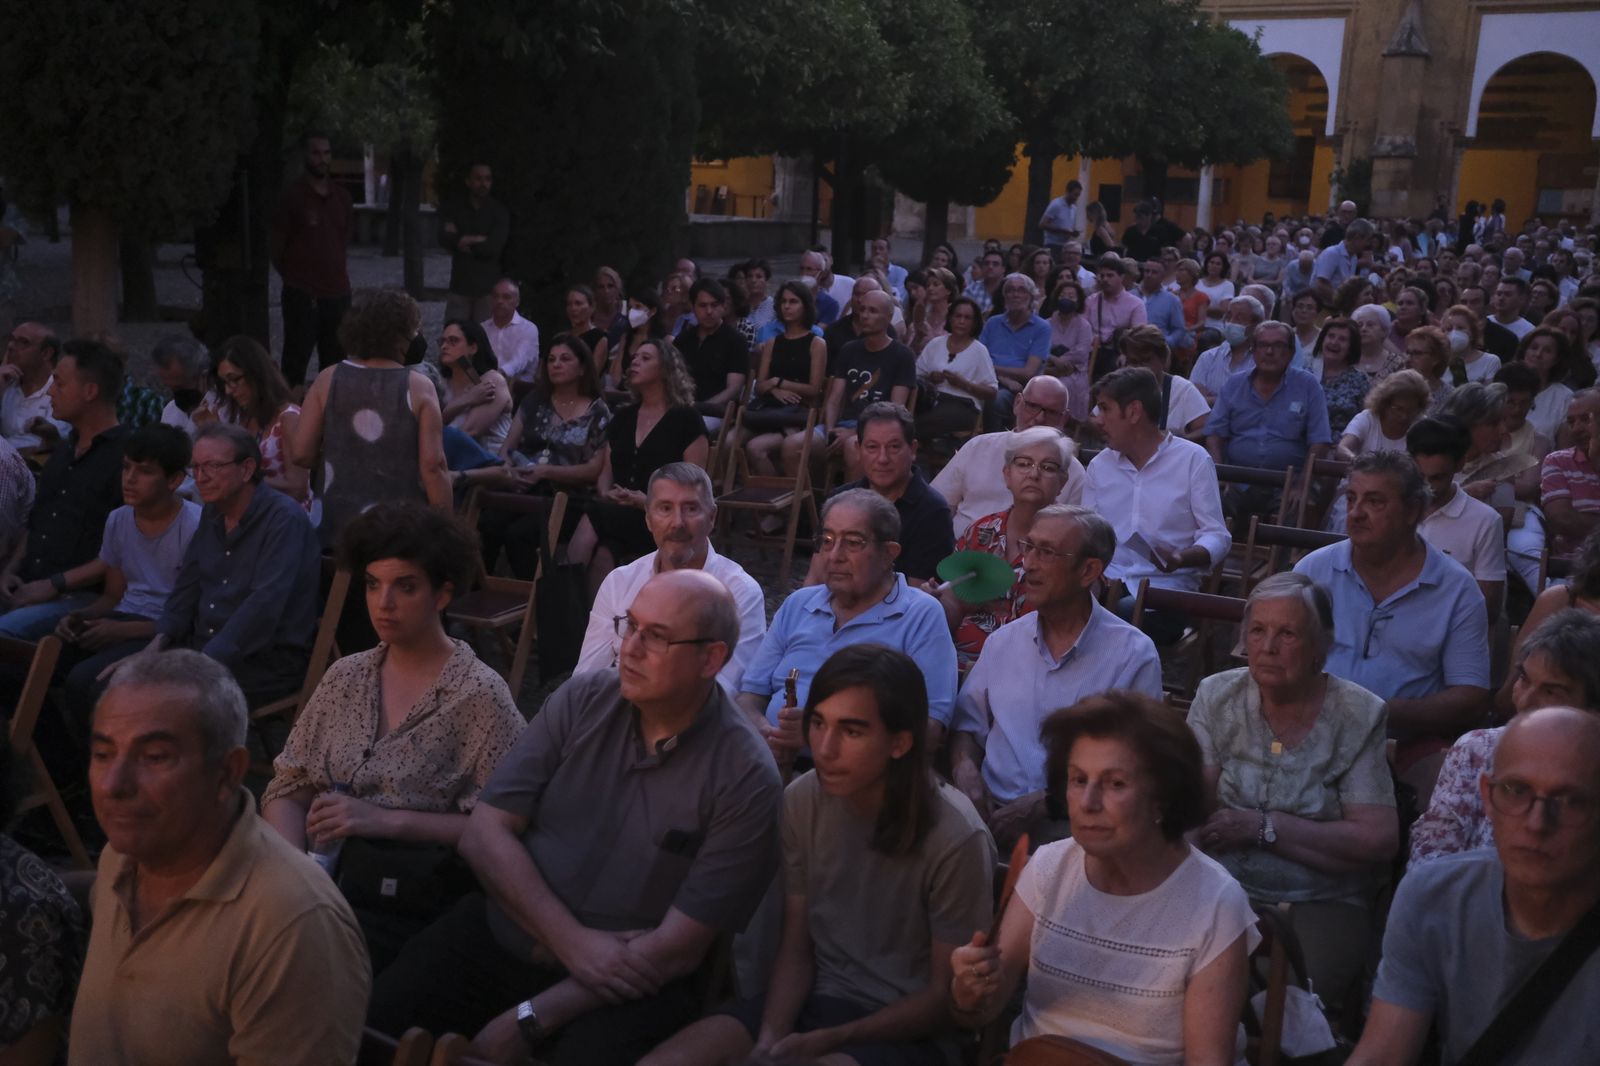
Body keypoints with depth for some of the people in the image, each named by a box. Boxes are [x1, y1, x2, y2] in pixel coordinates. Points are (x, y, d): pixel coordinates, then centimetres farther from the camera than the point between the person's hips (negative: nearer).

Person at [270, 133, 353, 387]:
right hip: (302, 294, -5)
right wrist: (292, 276, 2)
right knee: (295, 365, -4)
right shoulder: (292, 195, -5)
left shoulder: (341, 196, 10)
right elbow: (274, 245, -1)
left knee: (335, 363, 9)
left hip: (338, 291, 5)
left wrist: (340, 267, 11)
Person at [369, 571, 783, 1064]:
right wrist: (572, 941, -15)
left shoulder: (745, 780, -12)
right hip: (498, 934, 3)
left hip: (622, 982, -3)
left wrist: (530, 1020, -16)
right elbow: (484, 835, -3)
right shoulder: (581, 700, -1)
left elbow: (677, 948, -14)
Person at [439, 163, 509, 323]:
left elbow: (493, 248, -11)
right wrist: (478, 240, -9)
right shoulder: (452, 207, 6)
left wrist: (460, 240, -2)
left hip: (488, 288, -1)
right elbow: (444, 239, -8)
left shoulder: (499, 212, 1)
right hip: (459, 287, 1)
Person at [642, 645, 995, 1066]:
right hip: (817, 999, 5)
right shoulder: (802, 802, -5)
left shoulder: (955, 838, -19)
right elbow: (796, 948, 3)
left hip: (908, 1030, -5)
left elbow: (946, 998, -9)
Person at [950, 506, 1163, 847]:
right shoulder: (1003, 641, 16)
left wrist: (1047, 803, -14)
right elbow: (967, 726, 22)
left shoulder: (1134, 657, 0)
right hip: (992, 819, 3)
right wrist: (966, 772, -1)